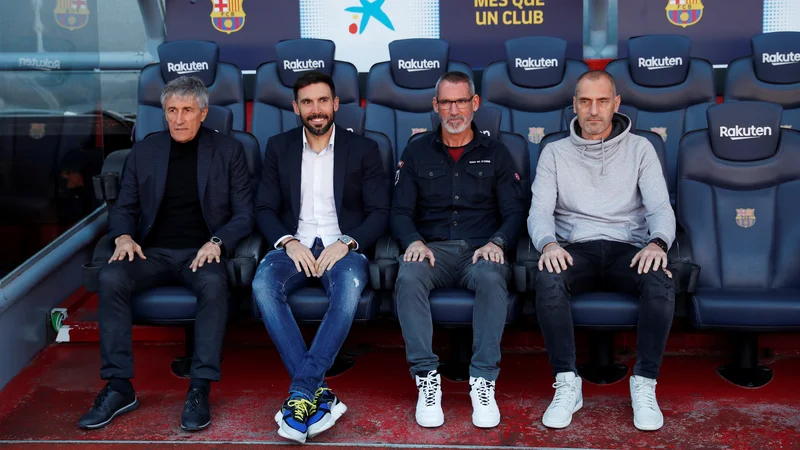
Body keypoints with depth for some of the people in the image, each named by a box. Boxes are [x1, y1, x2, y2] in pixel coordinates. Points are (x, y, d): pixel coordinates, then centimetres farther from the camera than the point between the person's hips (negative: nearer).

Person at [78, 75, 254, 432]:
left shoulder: (228, 151, 6)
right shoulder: (143, 152, 13)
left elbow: (244, 213, 3)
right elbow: (124, 208, 15)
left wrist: (218, 242, -15)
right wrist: (123, 236, -7)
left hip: (201, 253, -2)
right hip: (153, 252, 3)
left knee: (214, 284, -36)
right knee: (110, 278, -28)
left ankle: (200, 389, -30)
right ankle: (119, 387, -21)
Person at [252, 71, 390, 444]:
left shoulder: (363, 150, 8)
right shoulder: (278, 148, 13)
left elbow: (380, 213, 2)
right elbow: (265, 209, 8)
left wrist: (346, 242, -16)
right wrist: (289, 241, -12)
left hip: (343, 247, -1)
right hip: (295, 247, 2)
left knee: (350, 286, -38)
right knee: (263, 285, -33)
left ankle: (301, 392, -33)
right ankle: (319, 393, -32)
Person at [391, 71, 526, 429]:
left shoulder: (495, 153, 14)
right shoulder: (417, 152, 15)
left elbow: (515, 211, 7)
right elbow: (400, 211, 9)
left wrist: (497, 242, -13)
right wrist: (414, 241, -13)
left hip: (480, 250, 0)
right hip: (433, 249, 1)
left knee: (491, 278, -36)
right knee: (408, 277, -34)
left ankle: (483, 380, -31)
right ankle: (426, 378, -30)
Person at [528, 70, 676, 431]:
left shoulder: (640, 149, 12)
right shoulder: (555, 153, 12)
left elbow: (661, 208, 2)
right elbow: (540, 211, 1)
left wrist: (657, 242, -22)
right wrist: (548, 243, -22)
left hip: (628, 248, 1)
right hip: (575, 249, 0)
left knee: (661, 282, -33)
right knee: (548, 280, -34)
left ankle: (645, 385, -20)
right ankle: (567, 384, -24)